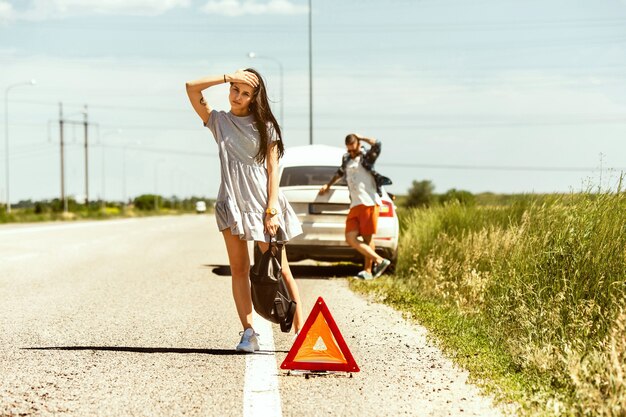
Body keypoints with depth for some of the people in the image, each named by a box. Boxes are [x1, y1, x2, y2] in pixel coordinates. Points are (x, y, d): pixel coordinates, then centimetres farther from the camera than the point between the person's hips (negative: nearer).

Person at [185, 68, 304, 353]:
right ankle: (248, 333, -3)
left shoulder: (265, 125, 5)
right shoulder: (218, 121, 10)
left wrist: (271, 210, -9)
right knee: (239, 269, -2)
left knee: (279, 268, -3)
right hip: (231, 203, 2)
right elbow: (192, 88, -2)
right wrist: (228, 77, -5)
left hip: (262, 201, -2)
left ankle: (300, 328, -2)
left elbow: (272, 170, 0)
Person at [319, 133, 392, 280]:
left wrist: (361, 137, -7)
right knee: (350, 238, -7)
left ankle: (368, 270, 5)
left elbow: (377, 144, -20)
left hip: (369, 203, -6)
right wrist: (328, 185, 46)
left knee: (367, 238, -4)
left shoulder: (367, 157, 0)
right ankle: (379, 260, -5)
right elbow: (340, 172, 41)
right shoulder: (346, 159, 20)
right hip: (354, 205, 6)